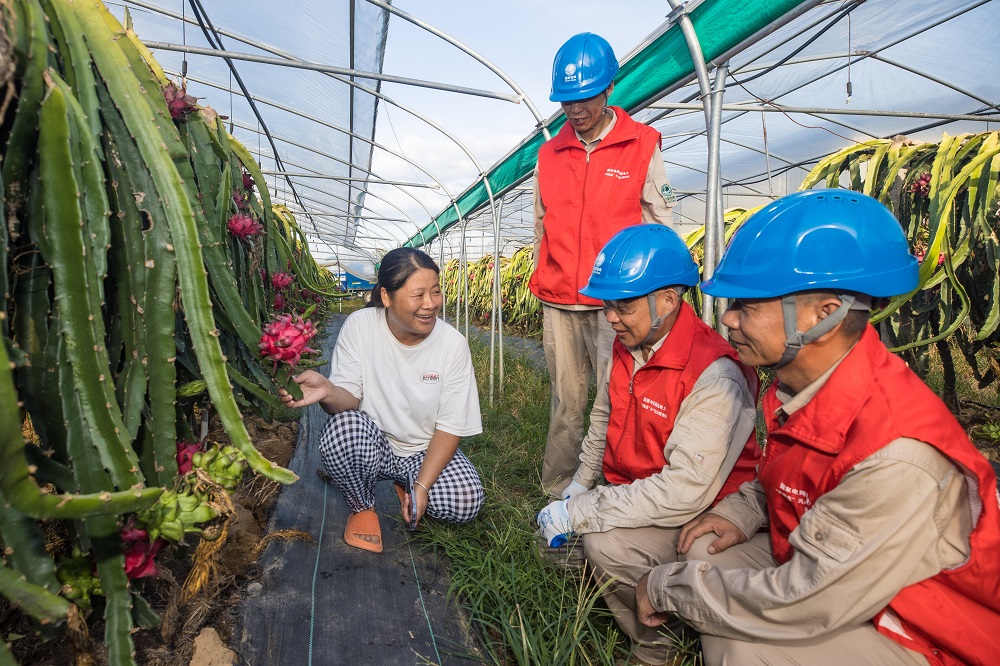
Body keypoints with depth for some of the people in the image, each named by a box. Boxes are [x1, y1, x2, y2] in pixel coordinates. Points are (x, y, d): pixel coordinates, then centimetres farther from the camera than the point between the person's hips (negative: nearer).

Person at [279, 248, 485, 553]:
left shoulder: (453, 344, -15)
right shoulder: (359, 326, -15)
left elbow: (451, 427, -12)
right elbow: (350, 398, -16)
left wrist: (422, 486, -19)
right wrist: (327, 392, -40)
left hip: (426, 451, 1)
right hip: (371, 444, 0)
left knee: (466, 501, -24)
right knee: (344, 427, -34)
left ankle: (408, 485, 12)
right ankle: (362, 506, -2)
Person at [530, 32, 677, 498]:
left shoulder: (642, 146, 3)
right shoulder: (549, 153, 13)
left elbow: (662, 225, 3)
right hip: (558, 302, 4)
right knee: (566, 401, 9)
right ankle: (557, 492, 21)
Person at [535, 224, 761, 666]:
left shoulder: (714, 376, -27)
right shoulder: (627, 348, -1)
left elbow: (687, 489, -31)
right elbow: (603, 425, 13)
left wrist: (579, 512, -29)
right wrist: (579, 485, 8)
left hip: (698, 515, -8)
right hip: (632, 493, 8)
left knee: (607, 544, -28)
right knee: (556, 531, -3)